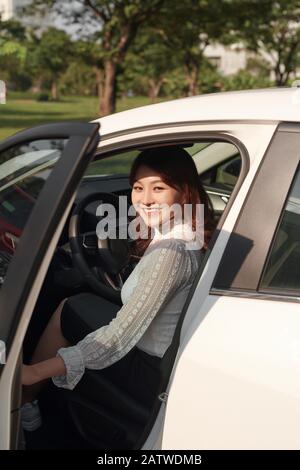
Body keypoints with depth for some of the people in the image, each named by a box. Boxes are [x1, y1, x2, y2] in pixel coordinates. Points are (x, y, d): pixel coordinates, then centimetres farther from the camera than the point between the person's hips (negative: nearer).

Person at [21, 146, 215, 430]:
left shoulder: (170, 252, -28)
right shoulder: (188, 236, 1)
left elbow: (122, 335, -30)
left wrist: (36, 371, -30)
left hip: (156, 372, -9)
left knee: (65, 314, 1)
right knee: (72, 307, 19)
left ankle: (21, 403, 18)